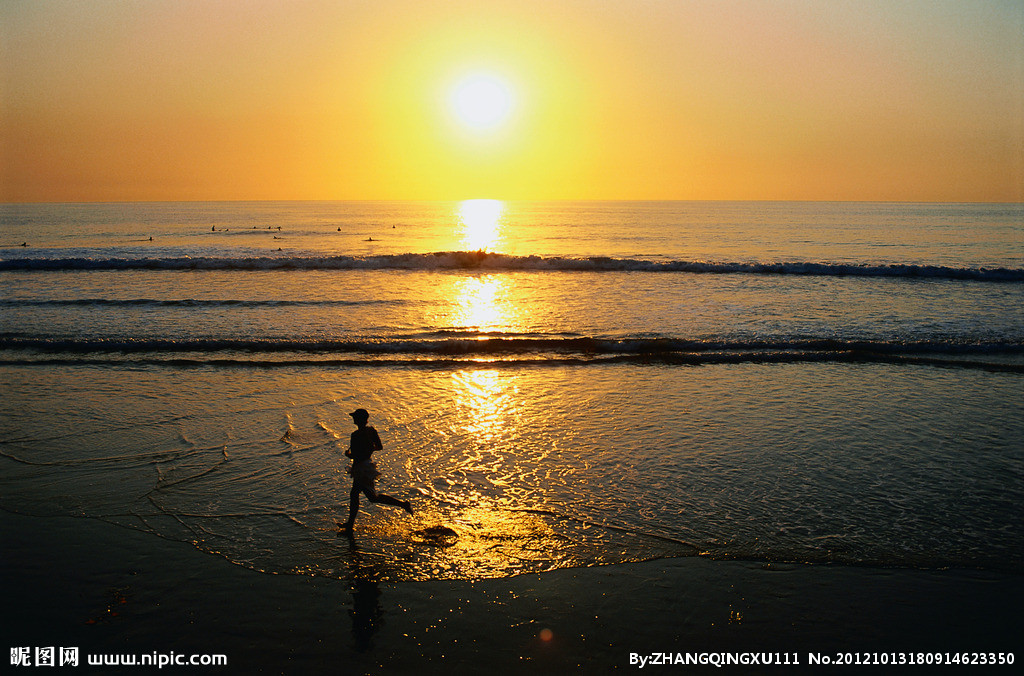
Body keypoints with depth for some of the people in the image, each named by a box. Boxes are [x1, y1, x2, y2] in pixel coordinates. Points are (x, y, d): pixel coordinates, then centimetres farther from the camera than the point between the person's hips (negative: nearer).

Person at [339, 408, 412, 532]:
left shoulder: (356, 435, -23)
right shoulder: (371, 430, 0)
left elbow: (354, 455, -24)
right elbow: (380, 447, 8)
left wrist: (347, 454, -3)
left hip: (361, 468, -9)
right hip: (367, 464, 9)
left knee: (373, 496, 3)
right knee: (354, 495, 19)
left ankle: (403, 504, 0)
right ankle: (350, 524, 28)